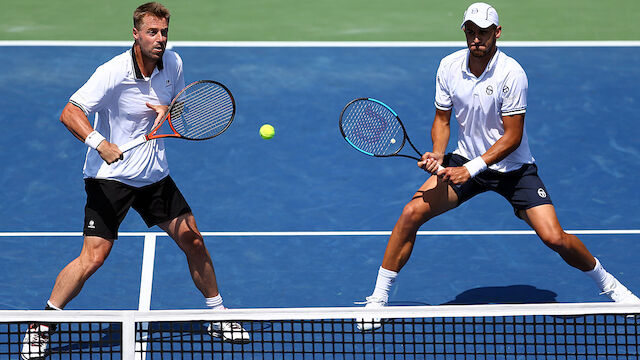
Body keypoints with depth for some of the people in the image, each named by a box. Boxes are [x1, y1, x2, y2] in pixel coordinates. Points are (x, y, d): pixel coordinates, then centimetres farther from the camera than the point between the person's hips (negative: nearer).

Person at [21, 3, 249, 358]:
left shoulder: (173, 63, -1)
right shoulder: (113, 73, -21)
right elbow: (70, 112, -25)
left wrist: (169, 110, -9)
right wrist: (100, 143, -42)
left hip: (155, 175, 6)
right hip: (110, 177, -6)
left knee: (193, 241, 6)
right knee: (92, 259, -13)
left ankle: (218, 317, 23)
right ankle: (41, 327, 1)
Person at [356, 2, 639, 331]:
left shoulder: (511, 74, -21)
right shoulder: (449, 66, -7)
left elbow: (512, 136, -19)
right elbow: (442, 119, 4)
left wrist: (472, 168, -26)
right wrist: (438, 155, -16)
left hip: (512, 166, -3)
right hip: (465, 159, 3)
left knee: (554, 238, -15)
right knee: (412, 212, -15)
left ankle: (608, 284, 13)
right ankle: (378, 298, -3)